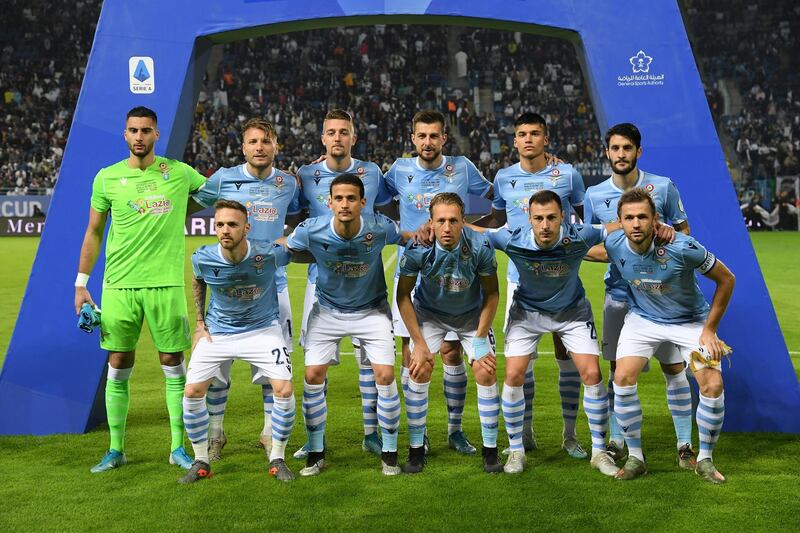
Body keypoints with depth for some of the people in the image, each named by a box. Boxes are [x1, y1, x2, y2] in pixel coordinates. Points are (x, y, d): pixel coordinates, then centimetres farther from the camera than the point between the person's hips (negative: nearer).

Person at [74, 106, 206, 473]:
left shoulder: (179, 173, 3)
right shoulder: (107, 178, 5)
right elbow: (93, 232, 11)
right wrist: (81, 282, 8)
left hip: (166, 284, 0)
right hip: (119, 285, 1)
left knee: (173, 366, 4)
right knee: (118, 368, 5)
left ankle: (178, 448, 15)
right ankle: (116, 450, 19)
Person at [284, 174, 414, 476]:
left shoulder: (380, 228, -22)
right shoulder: (312, 231, -22)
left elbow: (410, 239, -2)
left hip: (372, 310, -1)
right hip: (327, 311, 1)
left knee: (385, 375, -10)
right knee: (313, 375, -6)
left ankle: (389, 452, 10)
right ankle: (316, 453, 12)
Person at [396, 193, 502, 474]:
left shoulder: (480, 246, -28)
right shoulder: (417, 248, -28)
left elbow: (491, 294, -12)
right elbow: (403, 295, -14)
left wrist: (480, 338, -14)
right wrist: (419, 342, -14)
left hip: (472, 315, 0)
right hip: (429, 313, 0)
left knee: (486, 373, -9)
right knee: (419, 372, -13)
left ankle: (490, 450, 7)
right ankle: (416, 450, 3)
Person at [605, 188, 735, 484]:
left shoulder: (682, 247, -30)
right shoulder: (614, 245, -21)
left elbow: (726, 279, -16)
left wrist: (709, 330, -13)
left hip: (691, 320, -2)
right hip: (642, 319, 2)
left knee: (712, 385, -15)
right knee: (623, 378, -17)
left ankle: (705, 459, 9)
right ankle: (635, 457, 1)